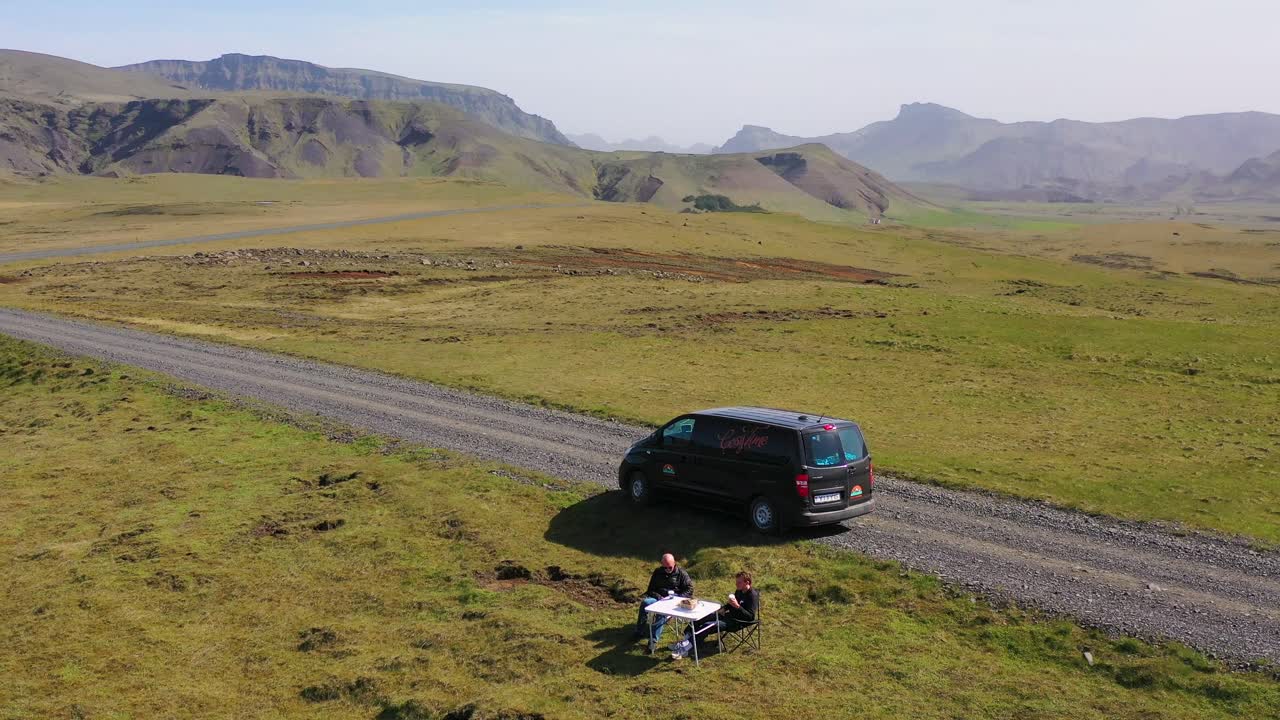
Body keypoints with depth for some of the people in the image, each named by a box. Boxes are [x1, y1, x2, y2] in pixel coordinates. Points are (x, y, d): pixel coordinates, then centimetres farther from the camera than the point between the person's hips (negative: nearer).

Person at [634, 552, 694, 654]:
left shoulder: (681, 573, 3)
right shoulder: (657, 572, 11)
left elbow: (689, 590, 2)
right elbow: (651, 589, 12)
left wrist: (678, 598, -12)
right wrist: (659, 597, -9)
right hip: (659, 598, 3)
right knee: (645, 602, -31)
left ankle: (654, 640, -42)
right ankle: (640, 632, -23)